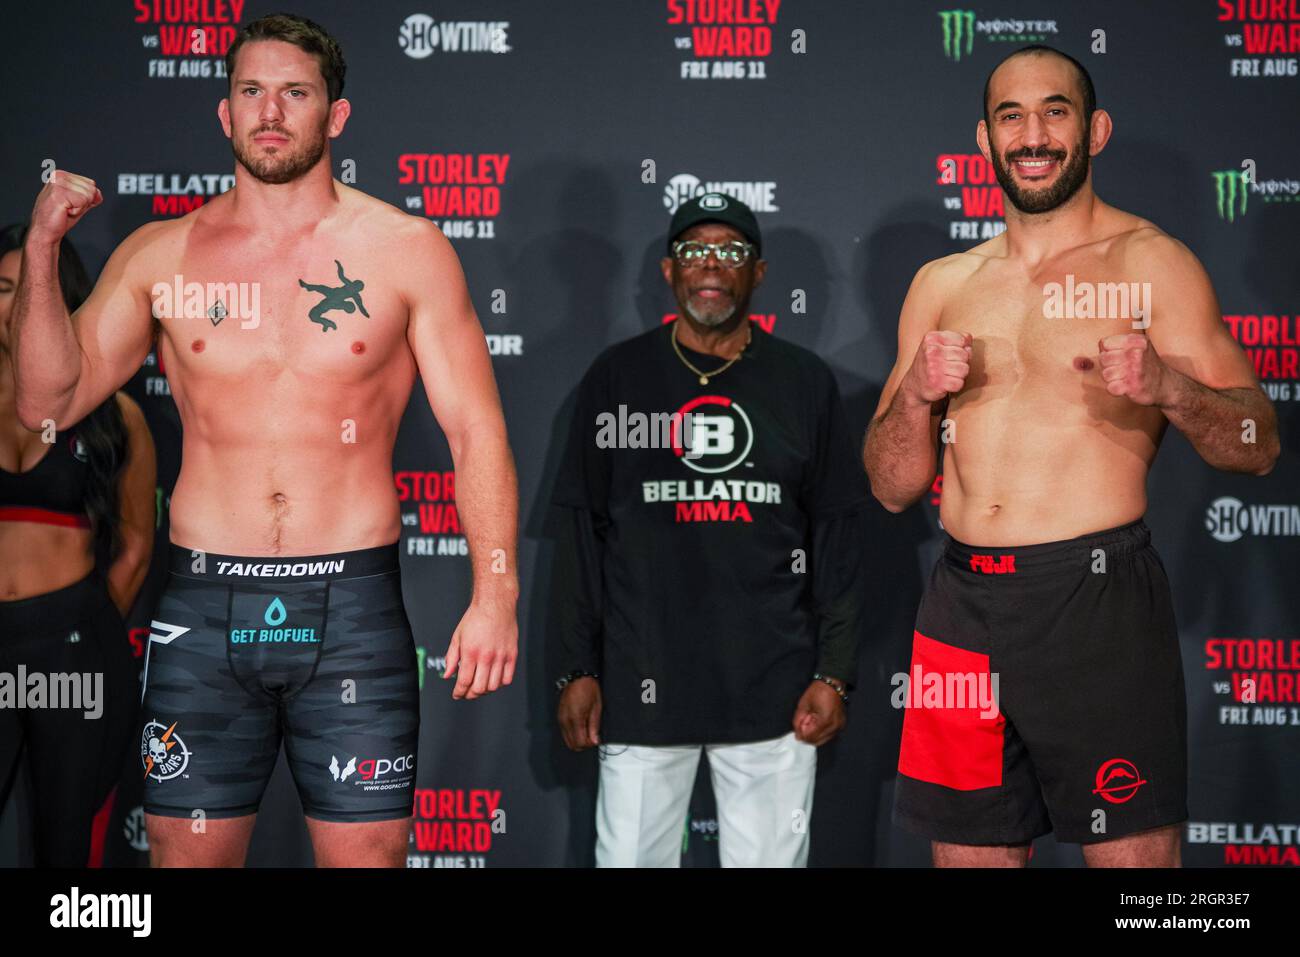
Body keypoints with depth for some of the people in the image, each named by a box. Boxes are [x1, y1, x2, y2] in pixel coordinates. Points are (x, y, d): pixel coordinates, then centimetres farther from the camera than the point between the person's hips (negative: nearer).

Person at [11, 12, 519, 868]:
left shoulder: (406, 251, 1)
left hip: (354, 608, -1)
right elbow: (51, 401, 7)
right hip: (204, 607, 2)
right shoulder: (159, 256, 6)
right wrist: (43, 250, -4)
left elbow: (477, 430, -2)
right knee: (186, 853, 8)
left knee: (367, 853, 3)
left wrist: (495, 592, -12)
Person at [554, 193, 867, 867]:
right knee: (629, 856, 1)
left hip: (774, 687, 0)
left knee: (769, 859, 3)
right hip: (641, 685, 0)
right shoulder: (617, 376, 6)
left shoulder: (805, 382, 7)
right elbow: (585, 534, 7)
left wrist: (834, 672, 0)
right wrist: (580, 669, 2)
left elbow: (837, 533, 7)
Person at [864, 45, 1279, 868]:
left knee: (1135, 854, -3)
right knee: (969, 850, 11)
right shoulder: (943, 285, 13)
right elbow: (892, 486, 12)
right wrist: (917, 393, -7)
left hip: (1097, 593, -4)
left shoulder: (1148, 261, 1)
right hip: (964, 605, 4)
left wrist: (1169, 390, -22)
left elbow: (1259, 446, -3)